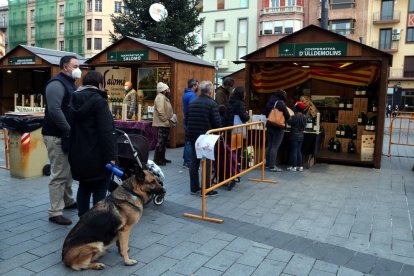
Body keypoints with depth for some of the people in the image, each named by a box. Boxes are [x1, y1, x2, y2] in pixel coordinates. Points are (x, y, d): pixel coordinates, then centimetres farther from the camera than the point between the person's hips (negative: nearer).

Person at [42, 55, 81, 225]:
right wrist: (69, 131, -21)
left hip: (67, 134, 10)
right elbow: (54, 110, -25)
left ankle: (68, 201, 33)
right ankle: (55, 212, 0)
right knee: (59, 174, -7)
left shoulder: (70, 83, 17)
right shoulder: (56, 84, -14)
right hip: (57, 136, -10)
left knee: (68, 171, 18)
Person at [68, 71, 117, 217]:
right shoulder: (99, 101, -15)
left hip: (79, 154, 8)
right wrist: (110, 155, -17)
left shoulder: (75, 100, 8)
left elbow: (73, 127, 15)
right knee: (100, 191, 3)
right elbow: (106, 132, -21)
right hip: (97, 156, -7)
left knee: (84, 187, 19)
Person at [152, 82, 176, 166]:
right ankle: (156, 160, -5)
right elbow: (160, 111, -24)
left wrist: (172, 117, 12)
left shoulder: (164, 98, 19)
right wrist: (166, 121, -21)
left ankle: (162, 158, 24)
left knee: (163, 141, 15)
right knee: (161, 142, -9)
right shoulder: (160, 97, -15)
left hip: (165, 124, 11)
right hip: (162, 124, -11)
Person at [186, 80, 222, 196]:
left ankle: (194, 188, 21)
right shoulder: (212, 104, -12)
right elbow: (217, 123, -15)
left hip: (193, 136, 6)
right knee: (207, 163, 3)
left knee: (194, 162, 13)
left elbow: (186, 121, 10)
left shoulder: (191, 103, 7)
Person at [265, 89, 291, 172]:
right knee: (275, 147, -5)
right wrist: (286, 119, 6)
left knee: (269, 146, 16)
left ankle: (268, 163, 24)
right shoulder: (280, 103, -15)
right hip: (278, 128, -7)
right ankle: (272, 166, -3)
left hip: (269, 126, 7)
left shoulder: (269, 102, 8)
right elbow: (287, 116, -15)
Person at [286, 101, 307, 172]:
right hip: (301, 136, 7)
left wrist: (289, 117, 0)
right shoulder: (304, 117, 5)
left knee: (294, 151, -1)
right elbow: (304, 126, 12)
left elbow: (289, 122, -13)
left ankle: (294, 167, 1)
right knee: (299, 151, 12)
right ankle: (300, 166, 14)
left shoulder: (295, 116, -19)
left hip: (294, 136, -7)